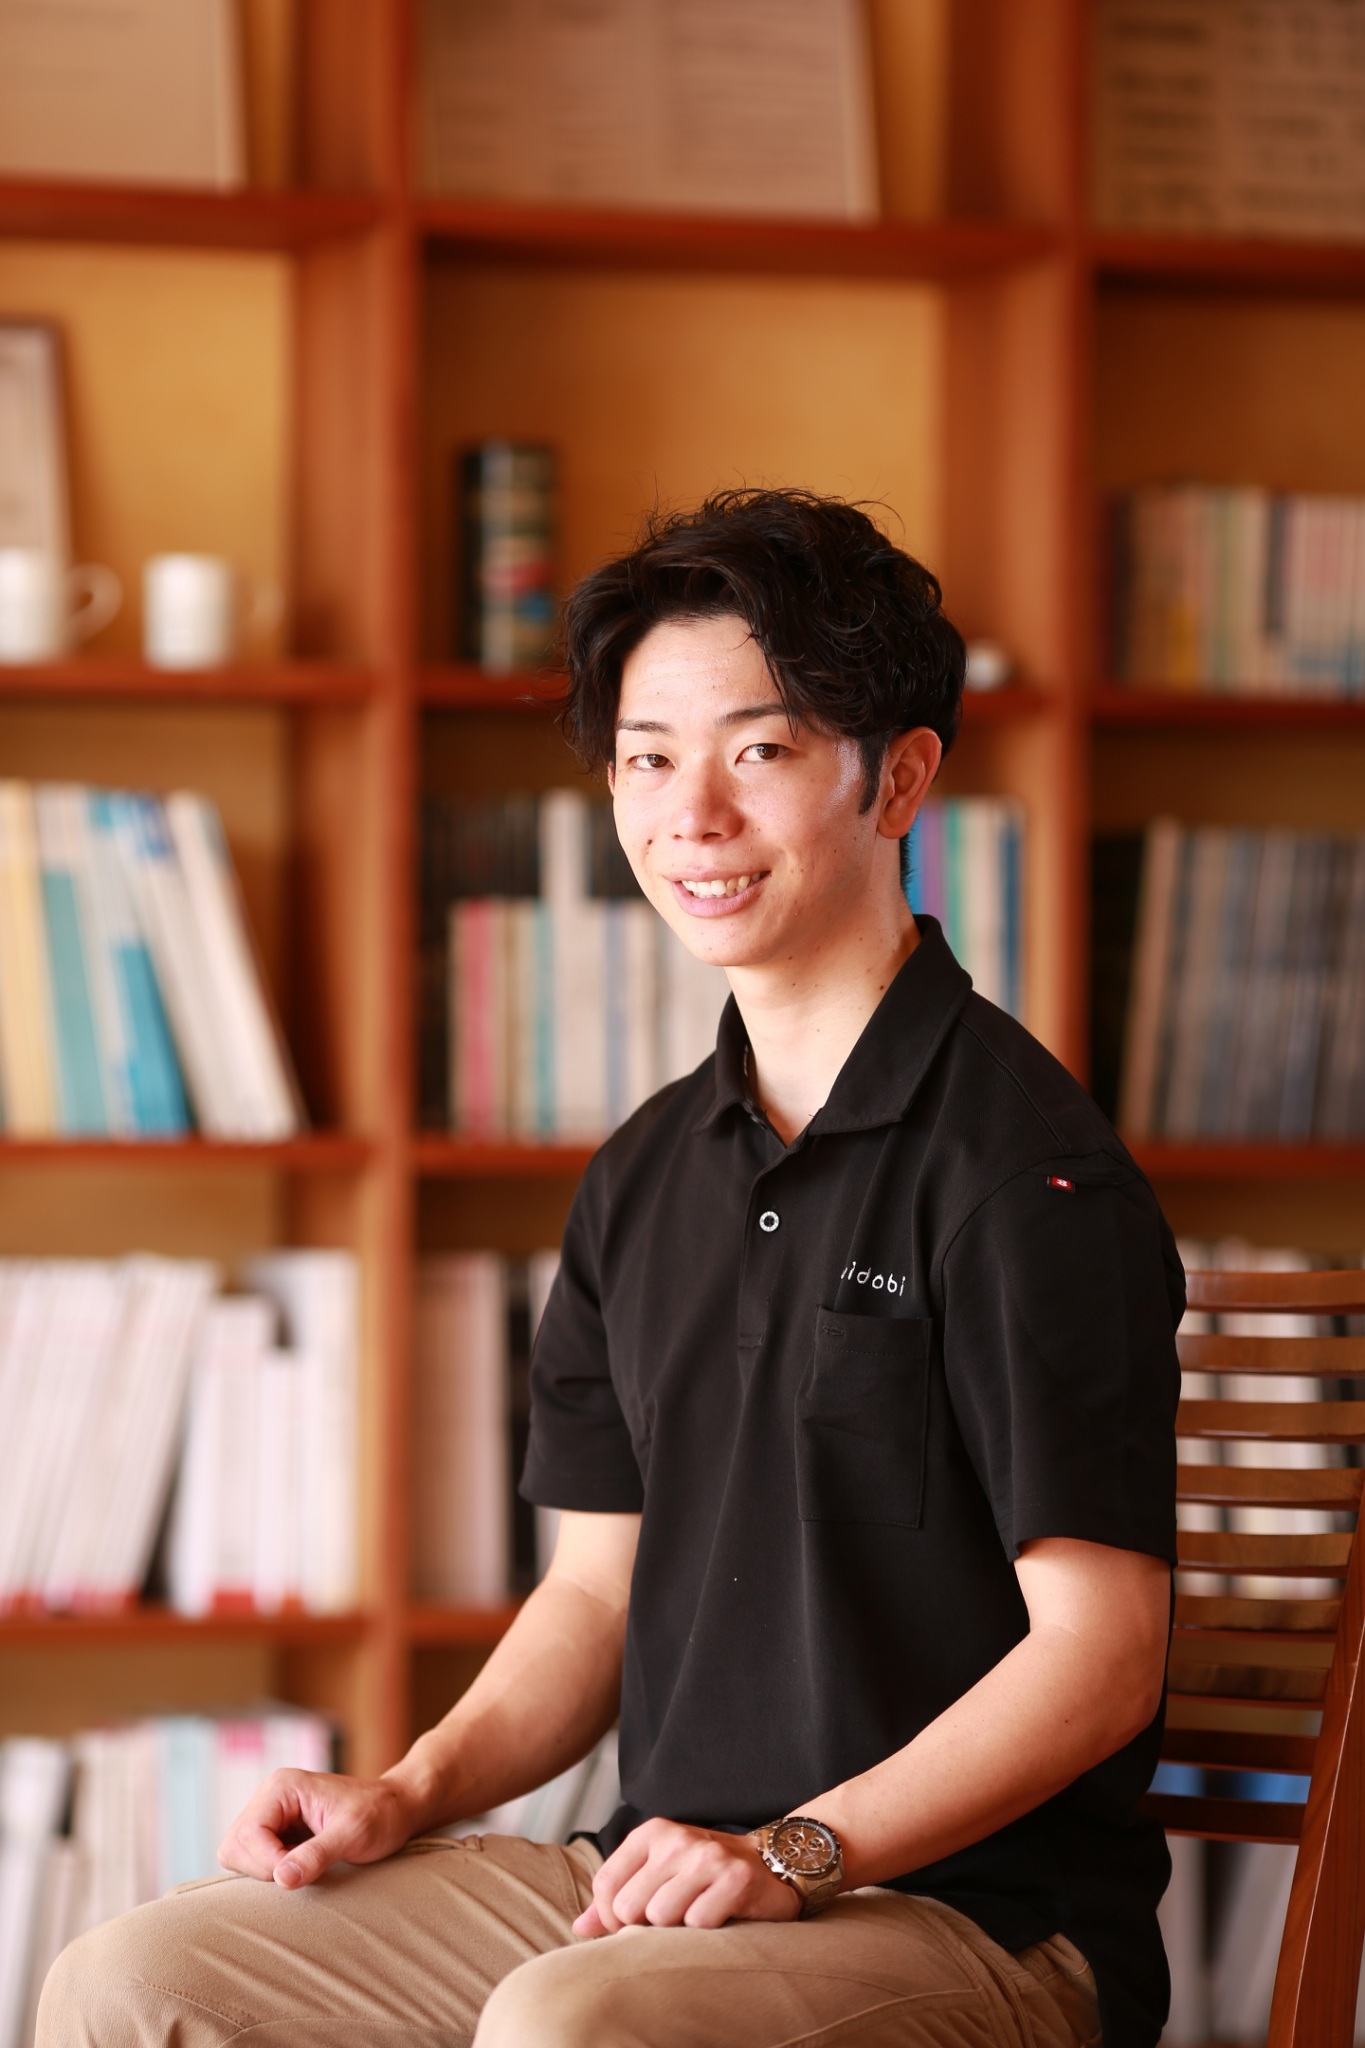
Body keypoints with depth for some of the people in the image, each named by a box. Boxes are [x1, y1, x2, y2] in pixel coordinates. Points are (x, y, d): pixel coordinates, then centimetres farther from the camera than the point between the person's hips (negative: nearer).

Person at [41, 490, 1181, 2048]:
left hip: (981, 1910, -7)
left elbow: (1099, 1654, -14)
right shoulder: (647, 1175, 15)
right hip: (670, 1875, 7)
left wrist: (796, 1852, -22)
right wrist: (415, 1791, 2)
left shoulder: (1024, 1166, -11)